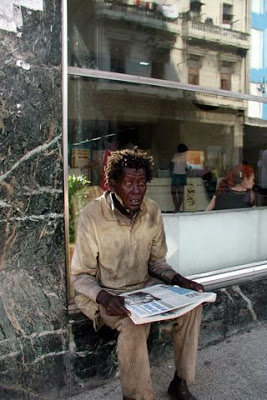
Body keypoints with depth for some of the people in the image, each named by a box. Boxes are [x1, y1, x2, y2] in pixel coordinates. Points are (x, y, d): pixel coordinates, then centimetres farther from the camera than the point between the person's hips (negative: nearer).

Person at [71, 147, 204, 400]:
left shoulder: (152, 212, -5)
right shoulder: (92, 216, -19)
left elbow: (156, 262, 8)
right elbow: (80, 276, -11)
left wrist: (178, 280, -11)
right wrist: (104, 297, -30)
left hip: (145, 286, 5)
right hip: (106, 294, -5)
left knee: (192, 305, -13)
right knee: (133, 326, -32)